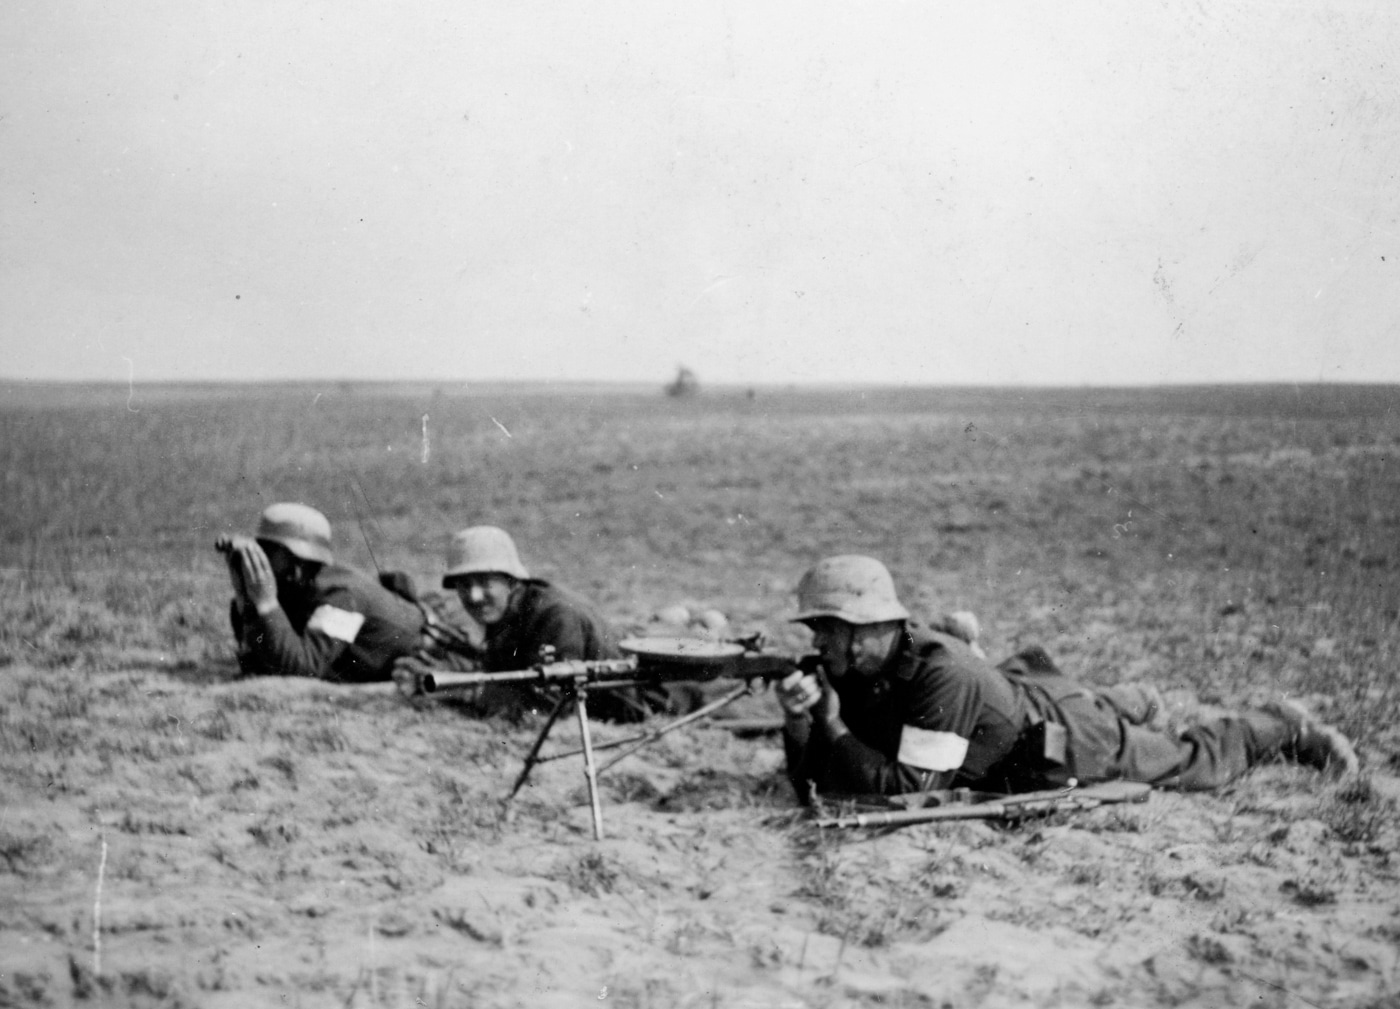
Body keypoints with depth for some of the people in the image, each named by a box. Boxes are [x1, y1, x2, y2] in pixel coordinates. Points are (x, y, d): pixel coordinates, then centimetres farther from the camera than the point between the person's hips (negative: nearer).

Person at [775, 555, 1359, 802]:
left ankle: (1286, 730, 37)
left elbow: (910, 786, -41)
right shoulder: (849, 675, -18)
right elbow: (812, 782, -16)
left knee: (1199, 764, 15)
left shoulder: (941, 675, -40)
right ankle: (1130, 707, 59)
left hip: (1075, 743, -7)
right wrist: (797, 723, -35)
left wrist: (831, 728, -41)